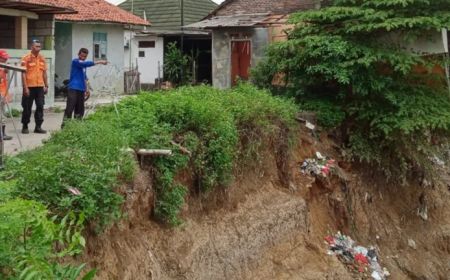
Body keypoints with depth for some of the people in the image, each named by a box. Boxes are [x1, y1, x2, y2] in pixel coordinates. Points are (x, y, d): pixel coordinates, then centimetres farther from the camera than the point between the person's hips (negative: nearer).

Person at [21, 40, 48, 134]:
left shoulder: (42, 58, 9)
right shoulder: (26, 58, -7)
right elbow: (23, 74, -9)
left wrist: (46, 85, 10)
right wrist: (25, 87, -14)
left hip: (40, 86, 5)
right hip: (29, 87, -4)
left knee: (40, 106, 2)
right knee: (27, 107, 4)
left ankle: (38, 127, 8)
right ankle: (25, 126, 14)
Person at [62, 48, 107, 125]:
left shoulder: (83, 64, 18)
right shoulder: (75, 61, -6)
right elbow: (87, 64, -23)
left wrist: (86, 88, 22)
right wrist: (99, 62, -24)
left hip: (81, 89, 8)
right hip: (73, 89, -8)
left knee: (80, 109, 8)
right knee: (70, 108, -12)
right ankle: (65, 124, -11)